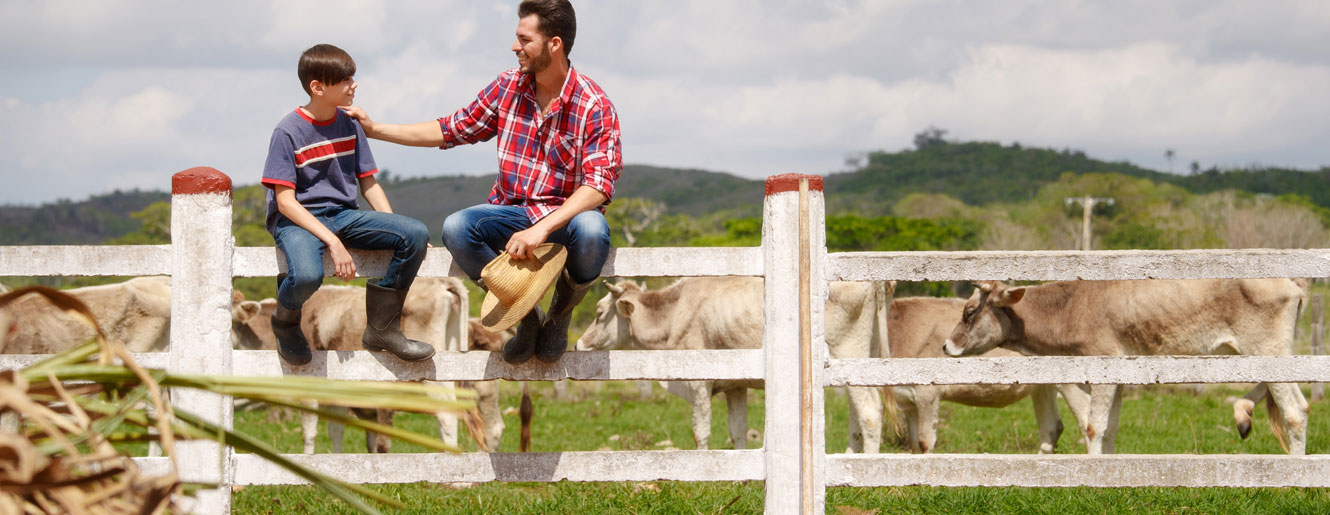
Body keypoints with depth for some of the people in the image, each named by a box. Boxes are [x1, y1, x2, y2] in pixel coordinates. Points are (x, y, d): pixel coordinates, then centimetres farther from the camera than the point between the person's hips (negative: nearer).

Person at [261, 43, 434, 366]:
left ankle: (382, 327, -3)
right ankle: (285, 320, -1)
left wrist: (394, 227, -3)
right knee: (307, 274, -39)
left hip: (343, 215, 6)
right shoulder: (288, 132, -10)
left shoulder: (350, 125, 8)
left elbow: (368, 184, 13)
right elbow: (285, 201, -15)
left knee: (417, 234, -16)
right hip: (297, 219, -6)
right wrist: (332, 242, -23)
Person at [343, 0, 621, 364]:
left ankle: (561, 314, -6)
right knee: (455, 228, -26)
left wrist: (541, 229, -35)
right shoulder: (508, 86, 4)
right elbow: (451, 130, 15)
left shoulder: (594, 106, -12)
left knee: (592, 231, -39)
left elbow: (597, 186, -22)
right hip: (511, 211, 4)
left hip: (566, 215, -4)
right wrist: (374, 129, 13)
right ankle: (527, 317, -5)